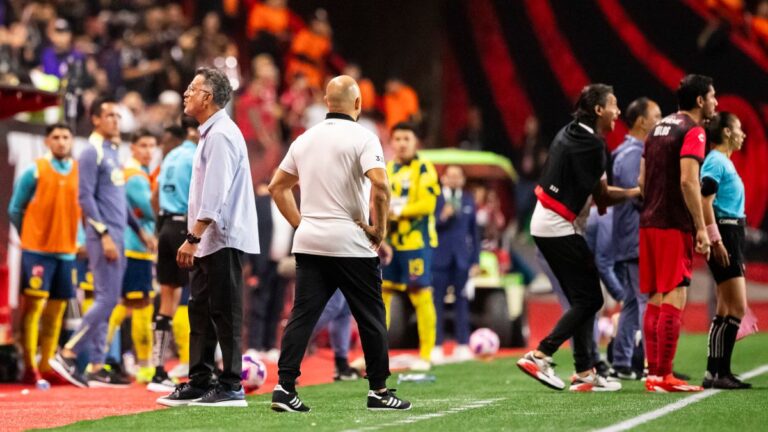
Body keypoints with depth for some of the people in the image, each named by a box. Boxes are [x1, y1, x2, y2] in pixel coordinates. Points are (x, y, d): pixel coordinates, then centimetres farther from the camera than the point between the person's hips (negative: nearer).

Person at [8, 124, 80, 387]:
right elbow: (15, 210, 3)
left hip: (66, 251, 4)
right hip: (37, 249, -4)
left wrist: (78, 240, 7)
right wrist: (30, 237, 7)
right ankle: (30, 369, -8)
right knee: (33, 306, -8)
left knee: (56, 311, 6)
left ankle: (46, 367, 13)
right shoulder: (35, 172, -3)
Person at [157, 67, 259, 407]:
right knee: (201, 311, 12)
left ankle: (231, 388, -5)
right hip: (209, 242, 10)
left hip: (223, 239, -10)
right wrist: (193, 239, 19)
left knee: (224, 313, -7)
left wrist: (193, 238, -24)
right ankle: (199, 383, 17)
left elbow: (215, 195, -22)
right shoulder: (210, 134, 17)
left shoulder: (221, 136, -15)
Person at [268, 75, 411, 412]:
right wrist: (379, 228, -10)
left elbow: (277, 186, 17)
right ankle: (379, 391, 10)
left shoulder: (305, 139, 11)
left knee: (302, 315, 3)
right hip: (351, 243, -5)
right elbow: (380, 184, -21)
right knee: (370, 317, 6)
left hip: (308, 242, 5)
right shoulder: (362, 138, -7)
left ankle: (284, 386, -7)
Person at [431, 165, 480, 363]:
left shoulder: (468, 200, 14)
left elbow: (474, 231, 14)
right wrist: (442, 218, -18)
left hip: (462, 258, 3)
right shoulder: (435, 199, 3)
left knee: (462, 301, 1)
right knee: (437, 302, -4)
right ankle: (436, 346, -2)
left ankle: (463, 346, 3)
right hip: (440, 257, -3)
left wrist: (476, 261, 9)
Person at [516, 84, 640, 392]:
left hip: (545, 225, 10)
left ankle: (584, 372, 10)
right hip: (560, 228, -10)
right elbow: (603, 197, -10)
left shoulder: (568, 133, 11)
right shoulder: (591, 144, -16)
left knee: (582, 300, 11)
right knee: (589, 299, -7)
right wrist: (636, 192, 2)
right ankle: (539, 356, -12)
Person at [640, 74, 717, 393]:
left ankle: (653, 374, 12)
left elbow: (642, 181, 18)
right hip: (675, 227, -9)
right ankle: (663, 376, -9)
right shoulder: (692, 131, -9)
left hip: (649, 223, 9)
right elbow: (688, 181, -19)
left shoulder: (659, 128, 17)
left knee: (655, 301, 10)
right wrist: (701, 229, -17)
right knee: (673, 301, -7)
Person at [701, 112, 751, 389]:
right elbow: (705, 202, -19)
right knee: (736, 309, -11)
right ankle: (714, 373, -11)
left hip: (732, 235, 10)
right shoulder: (715, 161, -10)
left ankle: (720, 372, 11)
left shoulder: (724, 162, 19)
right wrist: (716, 241, -24)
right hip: (724, 233, -10)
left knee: (729, 311, 9)